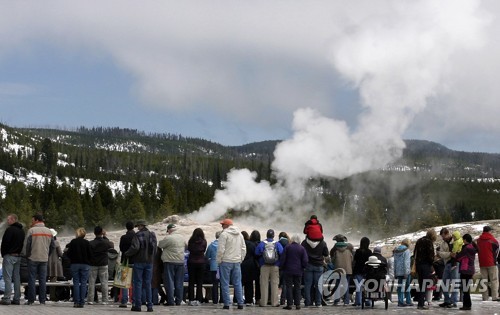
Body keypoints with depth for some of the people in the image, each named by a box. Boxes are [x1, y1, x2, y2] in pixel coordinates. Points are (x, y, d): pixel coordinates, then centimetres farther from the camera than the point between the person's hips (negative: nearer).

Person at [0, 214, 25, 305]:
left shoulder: (10, 229, -12)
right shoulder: (22, 230, 14)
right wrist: (19, 252, 15)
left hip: (9, 256, -8)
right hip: (18, 256, 8)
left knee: (7, 277, -7)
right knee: (17, 278, 8)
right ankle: (16, 298, 8)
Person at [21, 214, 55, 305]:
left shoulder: (31, 230, -10)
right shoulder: (49, 231, 6)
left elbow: (26, 245, -9)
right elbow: (52, 246, 10)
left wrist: (25, 254, 5)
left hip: (33, 258, -4)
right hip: (44, 259, 4)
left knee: (32, 279, 1)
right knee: (43, 279, 7)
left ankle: (31, 300, 1)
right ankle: (42, 300, 6)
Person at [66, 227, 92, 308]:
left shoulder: (73, 242, -4)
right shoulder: (87, 243, -5)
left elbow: (68, 253, -2)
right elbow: (90, 255, -3)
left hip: (75, 264, 1)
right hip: (85, 265, 0)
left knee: (76, 283, 5)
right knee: (83, 283, 2)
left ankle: (76, 301, 1)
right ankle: (82, 302, -1)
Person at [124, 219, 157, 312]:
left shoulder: (138, 235, -11)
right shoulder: (152, 235, 9)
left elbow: (135, 248, -20)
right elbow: (155, 249, 11)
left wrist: (127, 254, -5)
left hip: (139, 262, -5)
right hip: (149, 262, 5)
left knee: (137, 283, 0)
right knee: (148, 284, 9)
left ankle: (137, 305, -2)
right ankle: (149, 305, 5)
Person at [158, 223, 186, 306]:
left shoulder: (168, 238, -12)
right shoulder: (182, 238, 8)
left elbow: (160, 245, -3)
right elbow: (185, 247, 20)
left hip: (169, 262, -6)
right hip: (180, 261, 6)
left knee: (169, 281, -1)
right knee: (179, 282, 9)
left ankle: (170, 301, -4)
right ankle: (178, 300, 11)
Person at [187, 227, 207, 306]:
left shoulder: (191, 241, -8)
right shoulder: (204, 242, -9)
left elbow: (189, 249, 5)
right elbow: (204, 251, 2)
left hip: (191, 262, 0)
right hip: (201, 262, 0)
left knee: (191, 282, 6)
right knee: (199, 282, 6)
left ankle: (191, 299, 4)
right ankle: (198, 300, 4)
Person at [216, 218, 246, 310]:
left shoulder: (224, 234, -10)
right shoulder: (239, 234, 12)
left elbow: (221, 249, -14)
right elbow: (244, 248, 15)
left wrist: (219, 261, -4)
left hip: (226, 261, -6)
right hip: (237, 262, 6)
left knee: (225, 283, 0)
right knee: (237, 283, 9)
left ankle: (226, 304, -2)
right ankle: (240, 303, 7)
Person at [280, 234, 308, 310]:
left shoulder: (287, 247, -3)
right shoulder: (302, 248, -1)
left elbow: (283, 259, -3)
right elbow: (305, 261, -3)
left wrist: (283, 267, 10)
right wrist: (302, 267, 13)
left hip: (288, 270, -1)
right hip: (298, 271, 1)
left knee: (289, 287, 1)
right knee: (297, 287, 7)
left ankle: (289, 304, -4)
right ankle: (297, 304, 4)